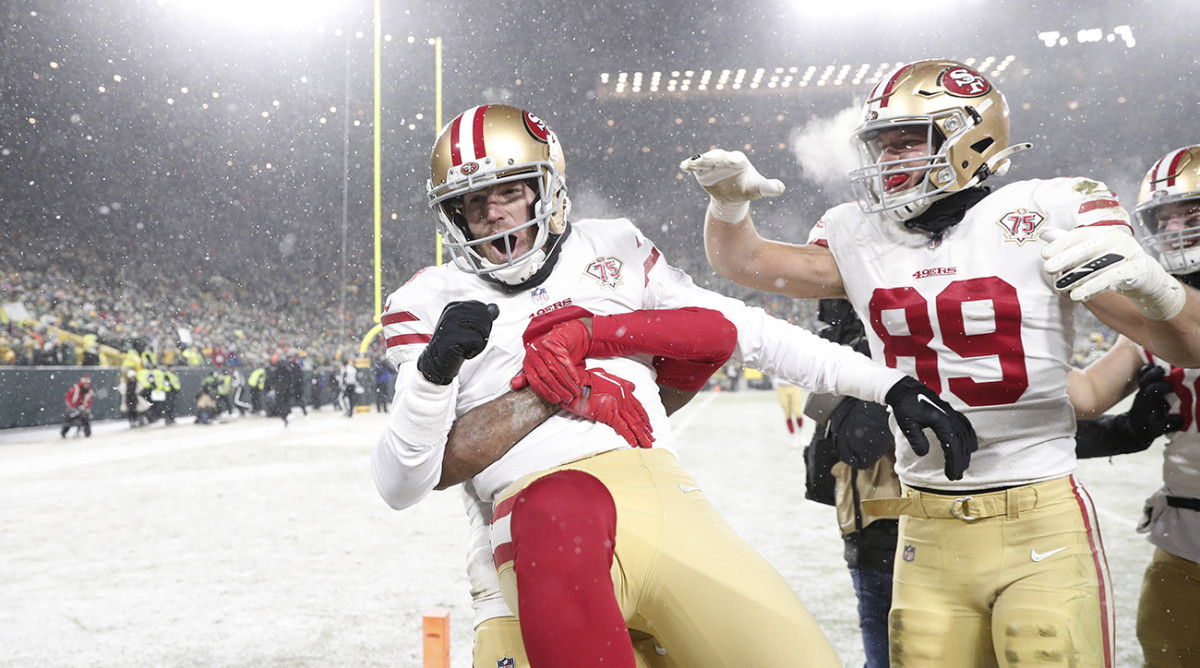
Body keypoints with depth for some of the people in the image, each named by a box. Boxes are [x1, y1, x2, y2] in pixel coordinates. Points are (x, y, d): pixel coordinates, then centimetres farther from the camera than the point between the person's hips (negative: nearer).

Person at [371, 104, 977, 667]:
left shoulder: (610, 248, 19)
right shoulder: (430, 304, 12)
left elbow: (747, 333, 19)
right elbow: (400, 486, 5)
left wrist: (893, 386, 16)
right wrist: (437, 366, -13)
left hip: (664, 495, 2)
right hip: (543, 501, -1)